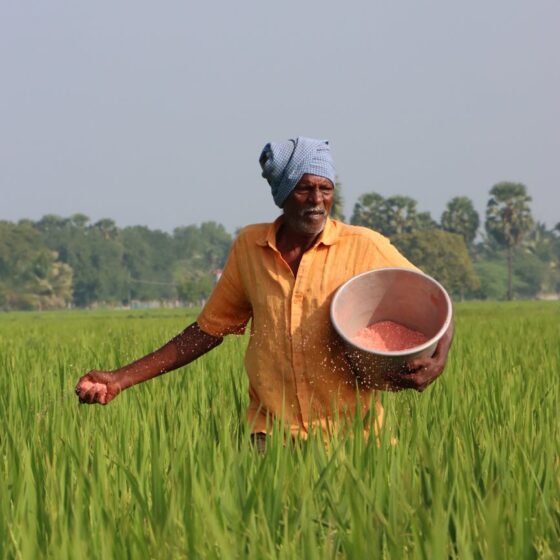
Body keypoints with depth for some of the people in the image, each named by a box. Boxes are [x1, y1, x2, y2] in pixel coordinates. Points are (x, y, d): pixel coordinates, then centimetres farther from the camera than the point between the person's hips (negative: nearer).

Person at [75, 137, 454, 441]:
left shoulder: (365, 248, -1)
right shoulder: (249, 247, 7)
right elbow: (208, 330, 15)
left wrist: (437, 363, -16)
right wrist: (121, 379, 10)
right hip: (271, 436, 1)